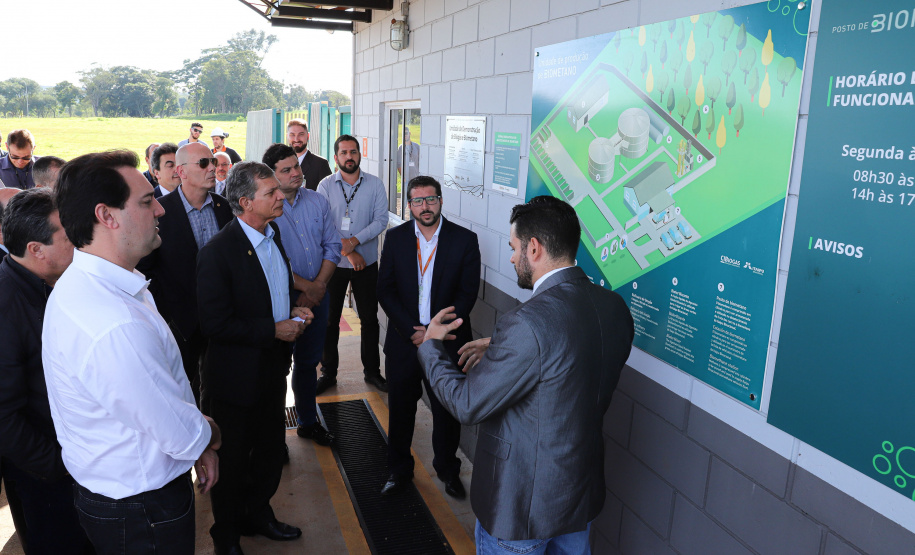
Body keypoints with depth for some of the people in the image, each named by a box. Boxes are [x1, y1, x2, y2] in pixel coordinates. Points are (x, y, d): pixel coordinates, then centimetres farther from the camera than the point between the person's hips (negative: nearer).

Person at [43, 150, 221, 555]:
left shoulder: (81, 283, -1)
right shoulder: (117, 328, -36)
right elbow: (183, 435, -25)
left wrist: (197, 443, 1)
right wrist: (209, 435, -4)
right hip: (142, 512, -9)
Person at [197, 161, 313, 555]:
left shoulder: (273, 235, 3)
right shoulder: (217, 253, -24)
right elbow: (215, 324, -25)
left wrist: (293, 311, -1)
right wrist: (274, 330, -22)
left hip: (274, 367, 8)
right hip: (238, 376, -7)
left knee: (271, 448, 22)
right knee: (234, 458, 13)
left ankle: (258, 514, 46)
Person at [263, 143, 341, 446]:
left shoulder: (318, 201, 4)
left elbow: (332, 246, 3)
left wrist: (318, 287, -8)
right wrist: (306, 286, -15)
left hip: (317, 295, 5)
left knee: (308, 362, 18)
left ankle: (308, 421, 35)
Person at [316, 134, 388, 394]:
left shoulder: (375, 184, 0)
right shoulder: (326, 185, -2)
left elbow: (381, 220, -8)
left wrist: (354, 241, -20)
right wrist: (348, 252, -16)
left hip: (367, 263, 1)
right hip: (333, 262, 0)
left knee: (369, 318, 8)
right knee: (329, 319, 7)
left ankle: (372, 371, 23)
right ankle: (328, 373, 21)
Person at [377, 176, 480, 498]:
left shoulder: (465, 240, -4)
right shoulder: (395, 238, 1)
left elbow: (468, 293, -6)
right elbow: (385, 290, -1)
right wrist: (411, 330, -12)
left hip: (447, 341, -1)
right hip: (403, 339, 2)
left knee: (447, 410, 10)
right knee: (400, 408, 13)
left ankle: (448, 470, 33)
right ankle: (399, 470, 33)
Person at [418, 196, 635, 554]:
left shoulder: (528, 323, -31)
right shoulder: (614, 308, -7)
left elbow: (467, 405, -21)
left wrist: (431, 346, -5)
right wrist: (501, 348, 7)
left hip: (522, 502, -7)